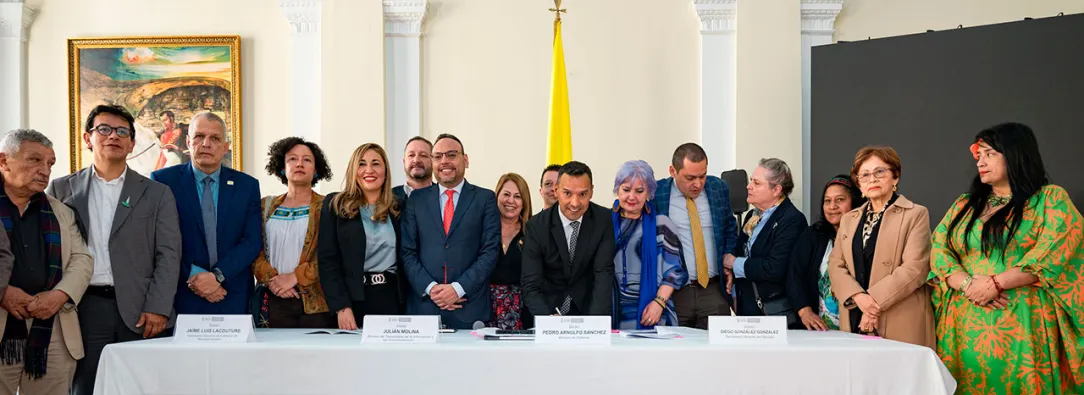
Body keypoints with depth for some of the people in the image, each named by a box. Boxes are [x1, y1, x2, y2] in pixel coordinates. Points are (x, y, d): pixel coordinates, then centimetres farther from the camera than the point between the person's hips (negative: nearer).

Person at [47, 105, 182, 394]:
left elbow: (168, 254, 1)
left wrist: (157, 308, -8)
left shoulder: (156, 193, 8)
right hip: (83, 307, 1)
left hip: (139, 309, 0)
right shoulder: (61, 189, 11)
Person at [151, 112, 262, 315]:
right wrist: (192, 277, -13)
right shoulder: (163, 181, 0)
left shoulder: (247, 185, 5)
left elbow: (252, 241, -2)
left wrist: (217, 275, -14)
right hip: (182, 298, -1)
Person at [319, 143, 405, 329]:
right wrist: (341, 307, -13)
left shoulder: (398, 208, 10)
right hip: (353, 300, -2)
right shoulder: (335, 204, 2)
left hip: (391, 299, 2)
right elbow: (328, 260, -4)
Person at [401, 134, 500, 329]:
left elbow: (490, 252, -2)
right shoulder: (417, 199, 10)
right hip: (423, 306, 1)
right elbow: (408, 252, 5)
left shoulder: (485, 198, 5)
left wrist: (458, 288, -11)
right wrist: (430, 288, -9)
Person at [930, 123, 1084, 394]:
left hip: (1022, 321, -4)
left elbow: (1051, 255, -10)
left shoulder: (1051, 199, 3)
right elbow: (939, 250, 6)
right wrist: (968, 285, -12)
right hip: (965, 323, 4)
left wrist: (996, 284, -18)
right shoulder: (964, 205, 15)